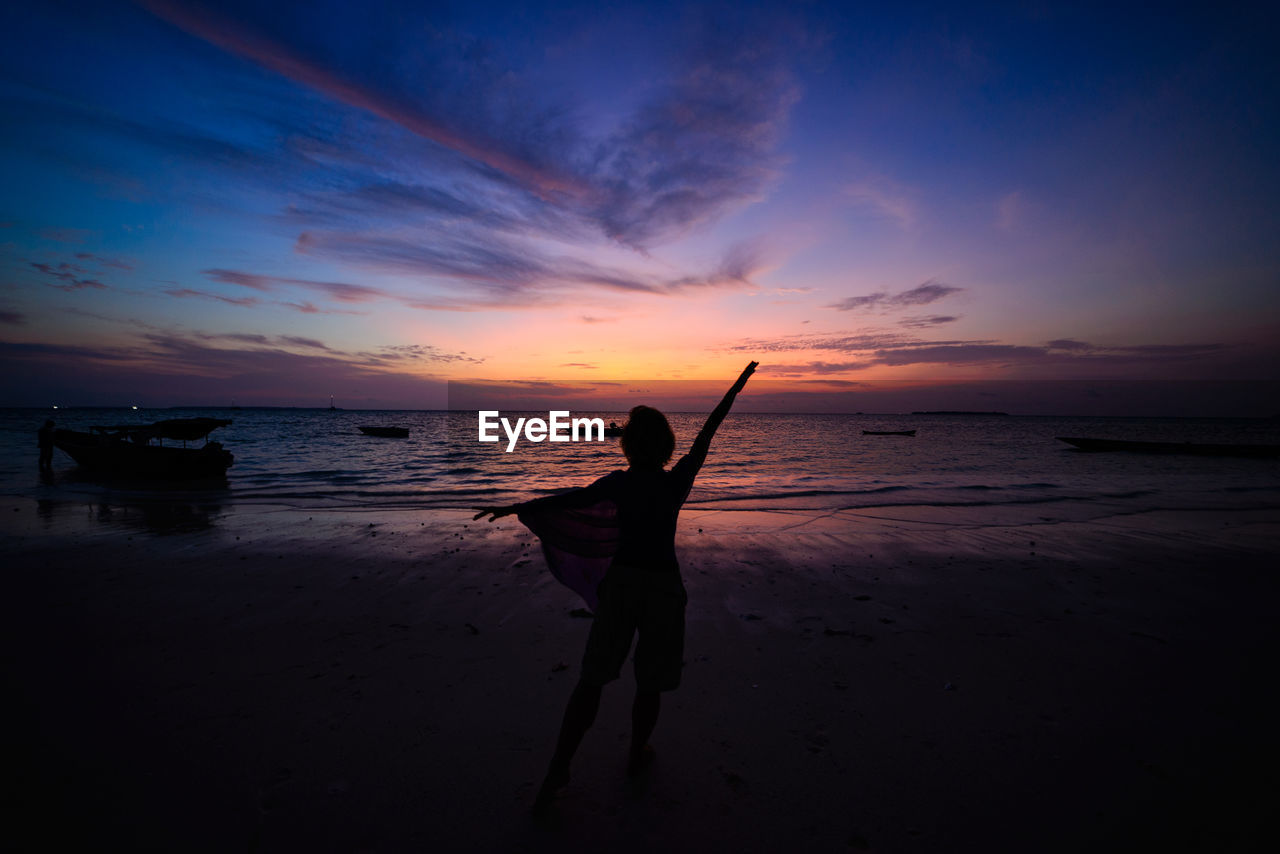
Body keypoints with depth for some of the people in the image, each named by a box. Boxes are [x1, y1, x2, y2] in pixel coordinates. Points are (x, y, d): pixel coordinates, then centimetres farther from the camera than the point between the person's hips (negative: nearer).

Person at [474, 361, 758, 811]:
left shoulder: (618, 483, -4)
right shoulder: (677, 483, -4)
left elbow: (569, 499, -10)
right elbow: (707, 433, 4)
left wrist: (515, 508, -4)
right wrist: (735, 388, 13)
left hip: (620, 582, 1)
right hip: (663, 586, -1)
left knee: (592, 678, 11)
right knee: (650, 683, 17)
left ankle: (558, 769, 13)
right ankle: (637, 754, 35)